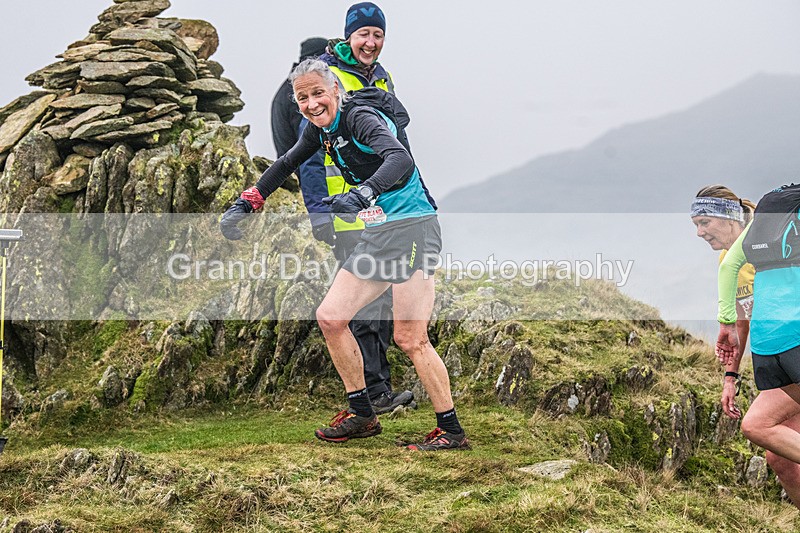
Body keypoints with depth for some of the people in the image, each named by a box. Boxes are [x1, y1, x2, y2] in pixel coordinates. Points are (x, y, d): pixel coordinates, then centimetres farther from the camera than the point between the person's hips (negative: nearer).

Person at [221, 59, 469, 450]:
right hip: (376, 234, 9)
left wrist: (362, 194, -49)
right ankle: (362, 416, 16)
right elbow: (287, 164, 27)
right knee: (330, 317, 6)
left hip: (412, 227, -9)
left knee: (409, 339, -13)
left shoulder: (360, 118, -16)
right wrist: (246, 204, 21)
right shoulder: (321, 128, 10)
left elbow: (400, 159, -34)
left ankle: (452, 432, -5)